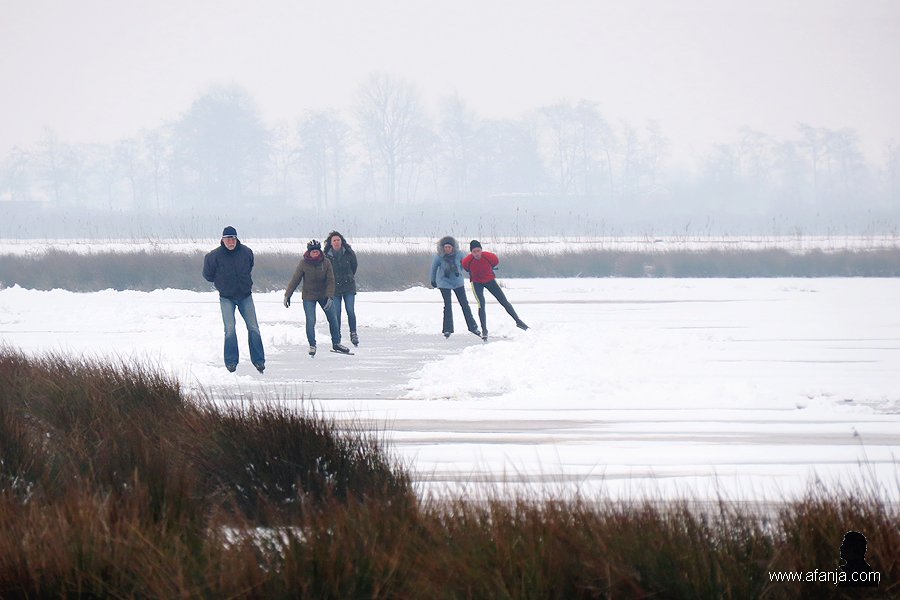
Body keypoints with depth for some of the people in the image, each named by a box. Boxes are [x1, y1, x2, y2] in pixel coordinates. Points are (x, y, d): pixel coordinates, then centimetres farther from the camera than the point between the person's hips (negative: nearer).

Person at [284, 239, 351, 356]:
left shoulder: (326, 263, -12)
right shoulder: (303, 263, -15)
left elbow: (330, 281, -10)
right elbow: (295, 280, -8)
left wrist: (330, 297, -20)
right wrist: (287, 295, -8)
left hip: (324, 295, 2)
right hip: (309, 296, -2)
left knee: (332, 319, 9)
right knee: (310, 321, -11)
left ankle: (336, 343, 24)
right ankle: (312, 345, 6)